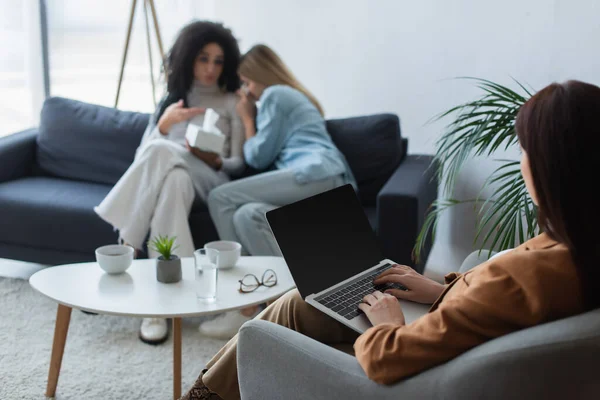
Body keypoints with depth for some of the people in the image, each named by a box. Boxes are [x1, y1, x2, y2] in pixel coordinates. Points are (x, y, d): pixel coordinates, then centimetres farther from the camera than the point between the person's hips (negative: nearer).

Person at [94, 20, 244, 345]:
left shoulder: (233, 103, 16)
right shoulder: (170, 99, 24)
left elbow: (238, 164, 8)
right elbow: (141, 156, 13)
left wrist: (214, 161, -15)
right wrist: (164, 124, -5)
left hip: (210, 184, -2)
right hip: (172, 176, 2)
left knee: (162, 152, -36)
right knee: (174, 178, -39)